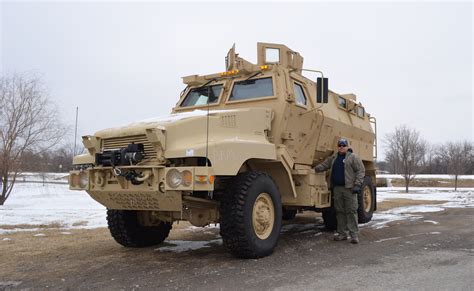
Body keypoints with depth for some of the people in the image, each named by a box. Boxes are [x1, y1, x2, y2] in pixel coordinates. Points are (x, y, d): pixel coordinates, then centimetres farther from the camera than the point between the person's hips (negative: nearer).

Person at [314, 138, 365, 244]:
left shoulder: (353, 157, -1)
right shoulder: (333, 158, 17)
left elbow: (361, 171, -6)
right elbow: (323, 165, 18)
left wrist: (357, 185, -14)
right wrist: (313, 169, -1)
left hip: (349, 188, -6)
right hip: (337, 188, 6)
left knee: (351, 211, -6)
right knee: (339, 211, 9)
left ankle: (354, 235, -3)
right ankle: (342, 233, 17)